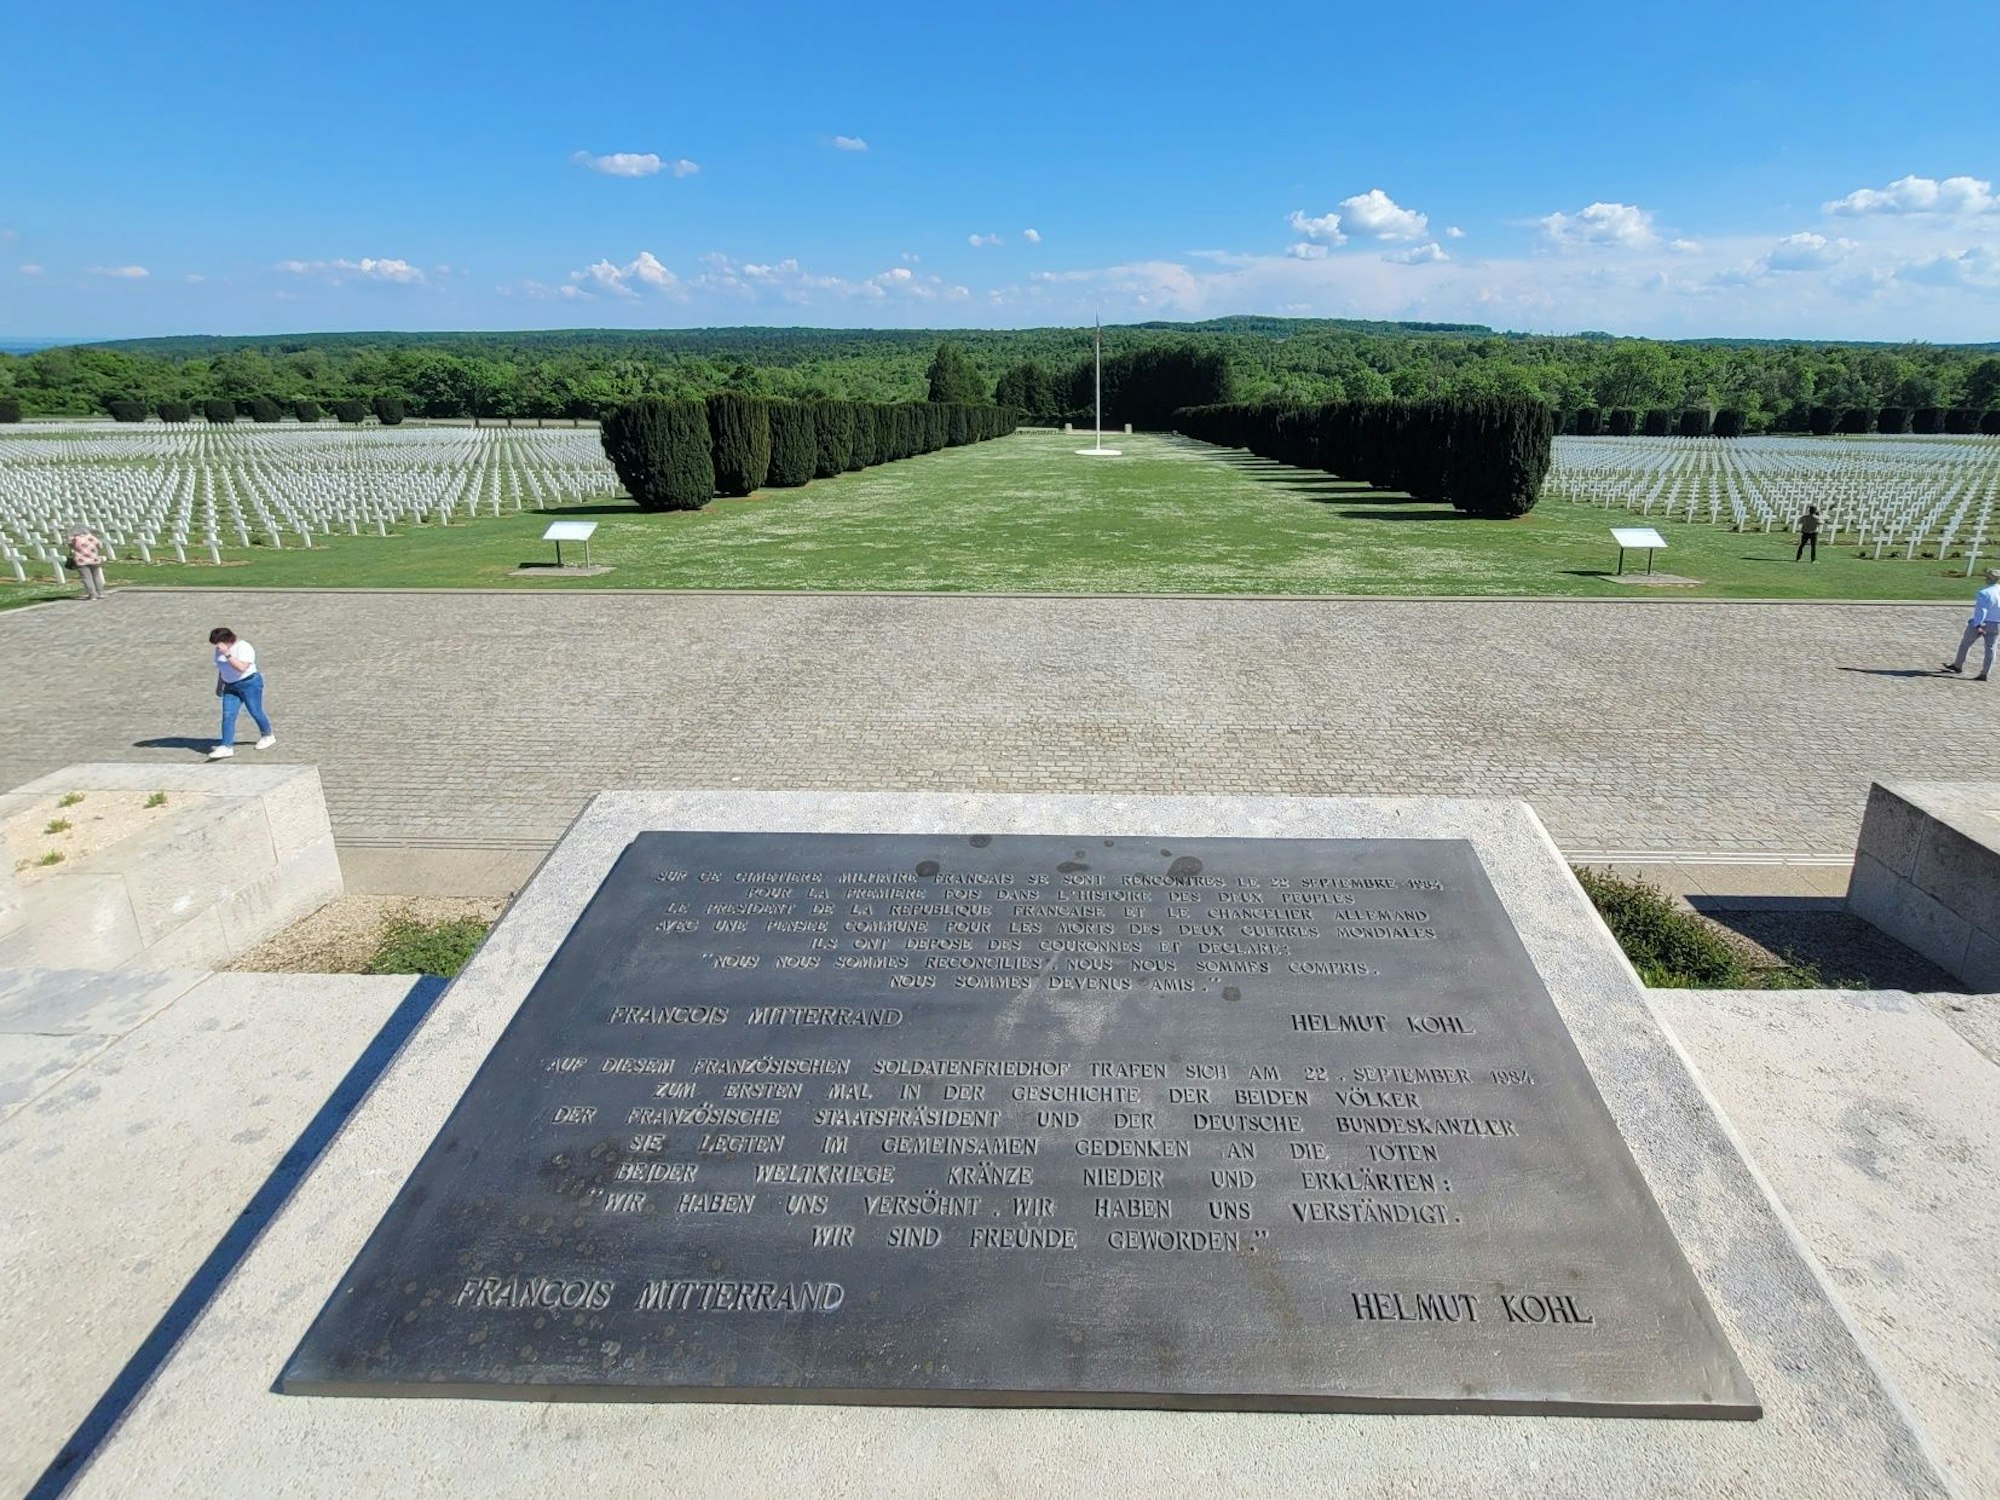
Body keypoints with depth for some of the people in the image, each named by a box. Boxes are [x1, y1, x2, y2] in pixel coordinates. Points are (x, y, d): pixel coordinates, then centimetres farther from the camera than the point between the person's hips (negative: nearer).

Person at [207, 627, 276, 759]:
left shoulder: (244, 648, -17)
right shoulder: (220, 650, 7)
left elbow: (241, 667, -29)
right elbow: (221, 669, 20)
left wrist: (227, 655, -32)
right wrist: (219, 686, 20)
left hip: (250, 684, -7)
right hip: (230, 687, 7)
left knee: (256, 712, 4)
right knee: (227, 716, -4)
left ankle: (268, 736, 28)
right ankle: (227, 747, -8)